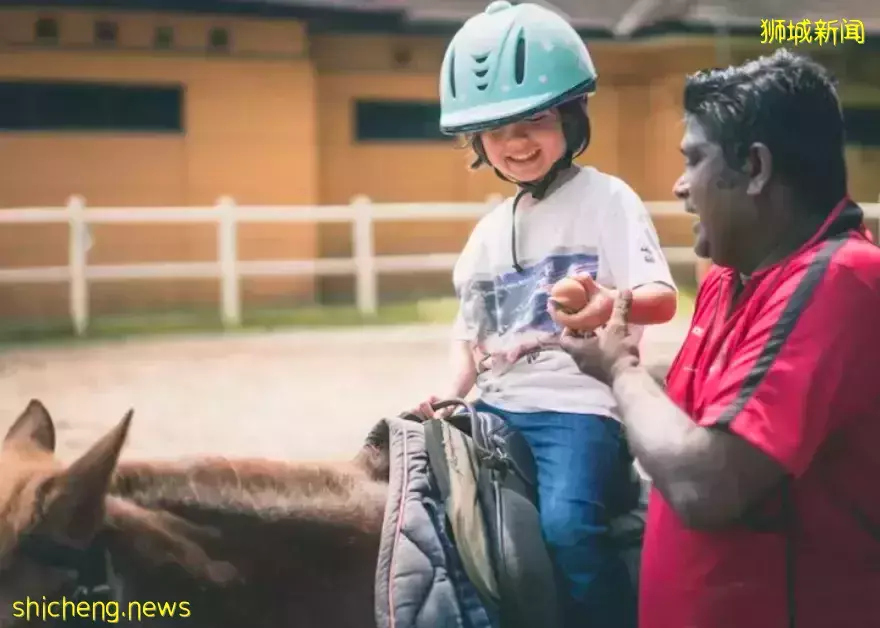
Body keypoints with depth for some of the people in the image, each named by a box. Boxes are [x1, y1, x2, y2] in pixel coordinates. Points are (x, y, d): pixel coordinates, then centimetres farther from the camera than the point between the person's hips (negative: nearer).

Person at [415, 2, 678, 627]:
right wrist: (453, 391, 4)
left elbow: (662, 298, -14)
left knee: (566, 524, -31)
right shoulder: (489, 231, 17)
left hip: (579, 405, -7)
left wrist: (611, 303, -36)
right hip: (498, 410, 7)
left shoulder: (605, 198, -3)